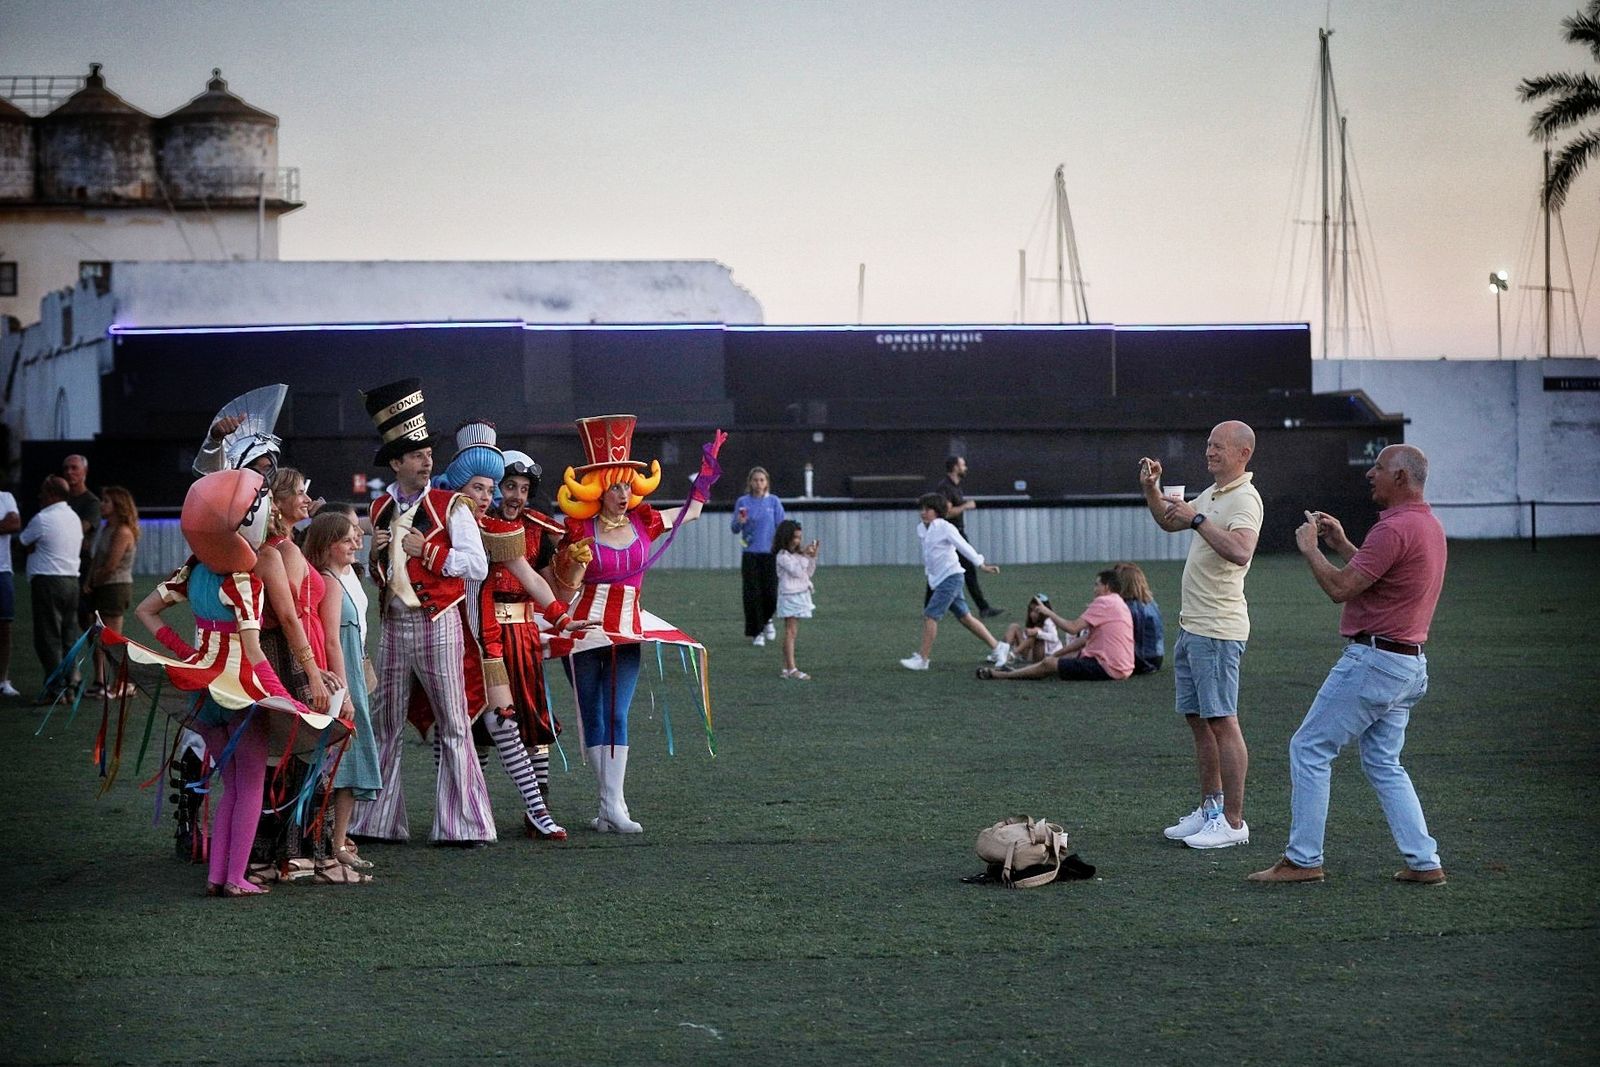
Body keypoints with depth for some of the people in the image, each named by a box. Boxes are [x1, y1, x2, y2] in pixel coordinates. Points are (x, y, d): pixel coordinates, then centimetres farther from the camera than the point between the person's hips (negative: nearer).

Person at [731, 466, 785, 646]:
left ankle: (766, 620, 29)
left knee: (771, 593, -1)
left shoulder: (774, 501, 3)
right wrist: (740, 522, -18)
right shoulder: (743, 502, 2)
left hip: (770, 553, 0)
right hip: (750, 554, 0)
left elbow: (781, 527, 6)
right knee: (752, 594, -2)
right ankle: (757, 632, 9)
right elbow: (734, 529, 5)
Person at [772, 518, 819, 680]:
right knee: (790, 632, -10)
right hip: (789, 596, -8)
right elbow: (796, 571, -20)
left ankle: (786, 669, 11)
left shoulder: (798, 554, 14)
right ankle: (791, 669, -12)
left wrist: (813, 557, 6)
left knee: (792, 633, 8)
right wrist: (805, 556, -20)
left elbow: (808, 574, 16)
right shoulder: (783, 556, -11)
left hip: (801, 595, 8)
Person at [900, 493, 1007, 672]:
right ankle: (997, 647, 20)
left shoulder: (945, 528, -12)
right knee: (965, 617, 12)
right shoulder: (921, 530, 9)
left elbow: (964, 547, -16)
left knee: (930, 615, -13)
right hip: (938, 580, 8)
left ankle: (922, 658, -9)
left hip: (951, 577, -8)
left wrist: (981, 565, -20)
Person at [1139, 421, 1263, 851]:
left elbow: (1240, 551, -32)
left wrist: (1197, 519, -27)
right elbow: (1169, 522, 33)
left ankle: (1233, 822, -6)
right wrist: (1151, 489, 16)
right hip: (1191, 623, 10)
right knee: (1198, 719, 13)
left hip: (1218, 629, -10)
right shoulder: (1212, 494, 17)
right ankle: (1209, 810, 21)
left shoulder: (1244, 500, -14)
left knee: (1222, 720, -8)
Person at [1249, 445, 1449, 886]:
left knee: (1309, 749, -2)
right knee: (1383, 763, 15)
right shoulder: (1429, 525, 15)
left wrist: (1310, 549, -5)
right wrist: (1341, 544, 20)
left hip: (1373, 661, -10)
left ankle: (1302, 858, 0)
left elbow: (1341, 588, -19)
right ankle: (1424, 862, 8)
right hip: (1410, 664, 10)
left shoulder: (1394, 529, -19)